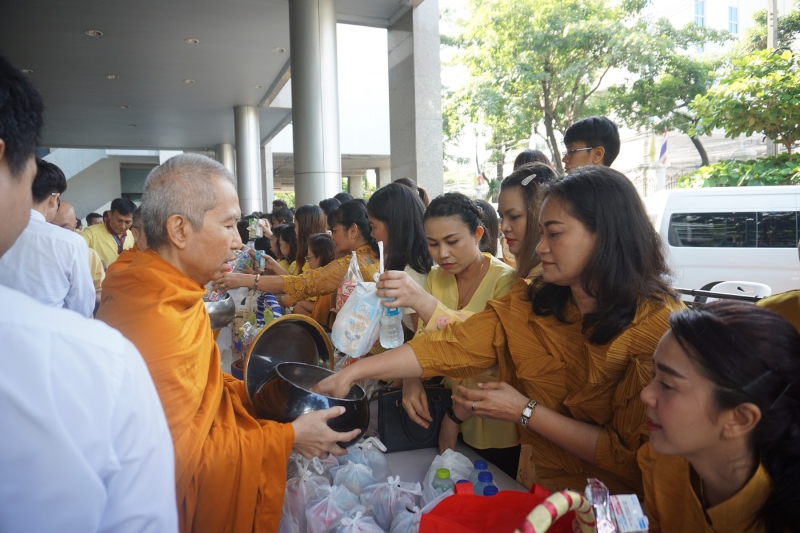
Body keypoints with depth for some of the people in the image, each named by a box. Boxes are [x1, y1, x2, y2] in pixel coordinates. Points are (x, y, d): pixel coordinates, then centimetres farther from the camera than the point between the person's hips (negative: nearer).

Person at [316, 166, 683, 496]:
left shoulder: (660, 326, -17)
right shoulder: (528, 303, -4)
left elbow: (630, 456, -17)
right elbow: (453, 346, -12)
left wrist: (525, 411, -19)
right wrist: (350, 374, -18)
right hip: (535, 486, 4)